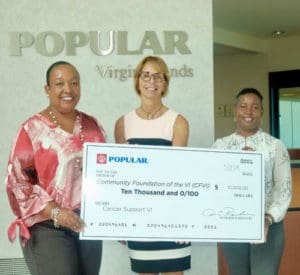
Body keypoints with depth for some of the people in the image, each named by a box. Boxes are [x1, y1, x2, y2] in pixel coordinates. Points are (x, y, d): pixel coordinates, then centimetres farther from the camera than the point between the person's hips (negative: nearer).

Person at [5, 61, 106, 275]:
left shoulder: (92, 126, 9)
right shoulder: (33, 128, -6)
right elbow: (18, 180, -9)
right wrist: (54, 211, -18)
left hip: (89, 224, 5)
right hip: (48, 228, -5)